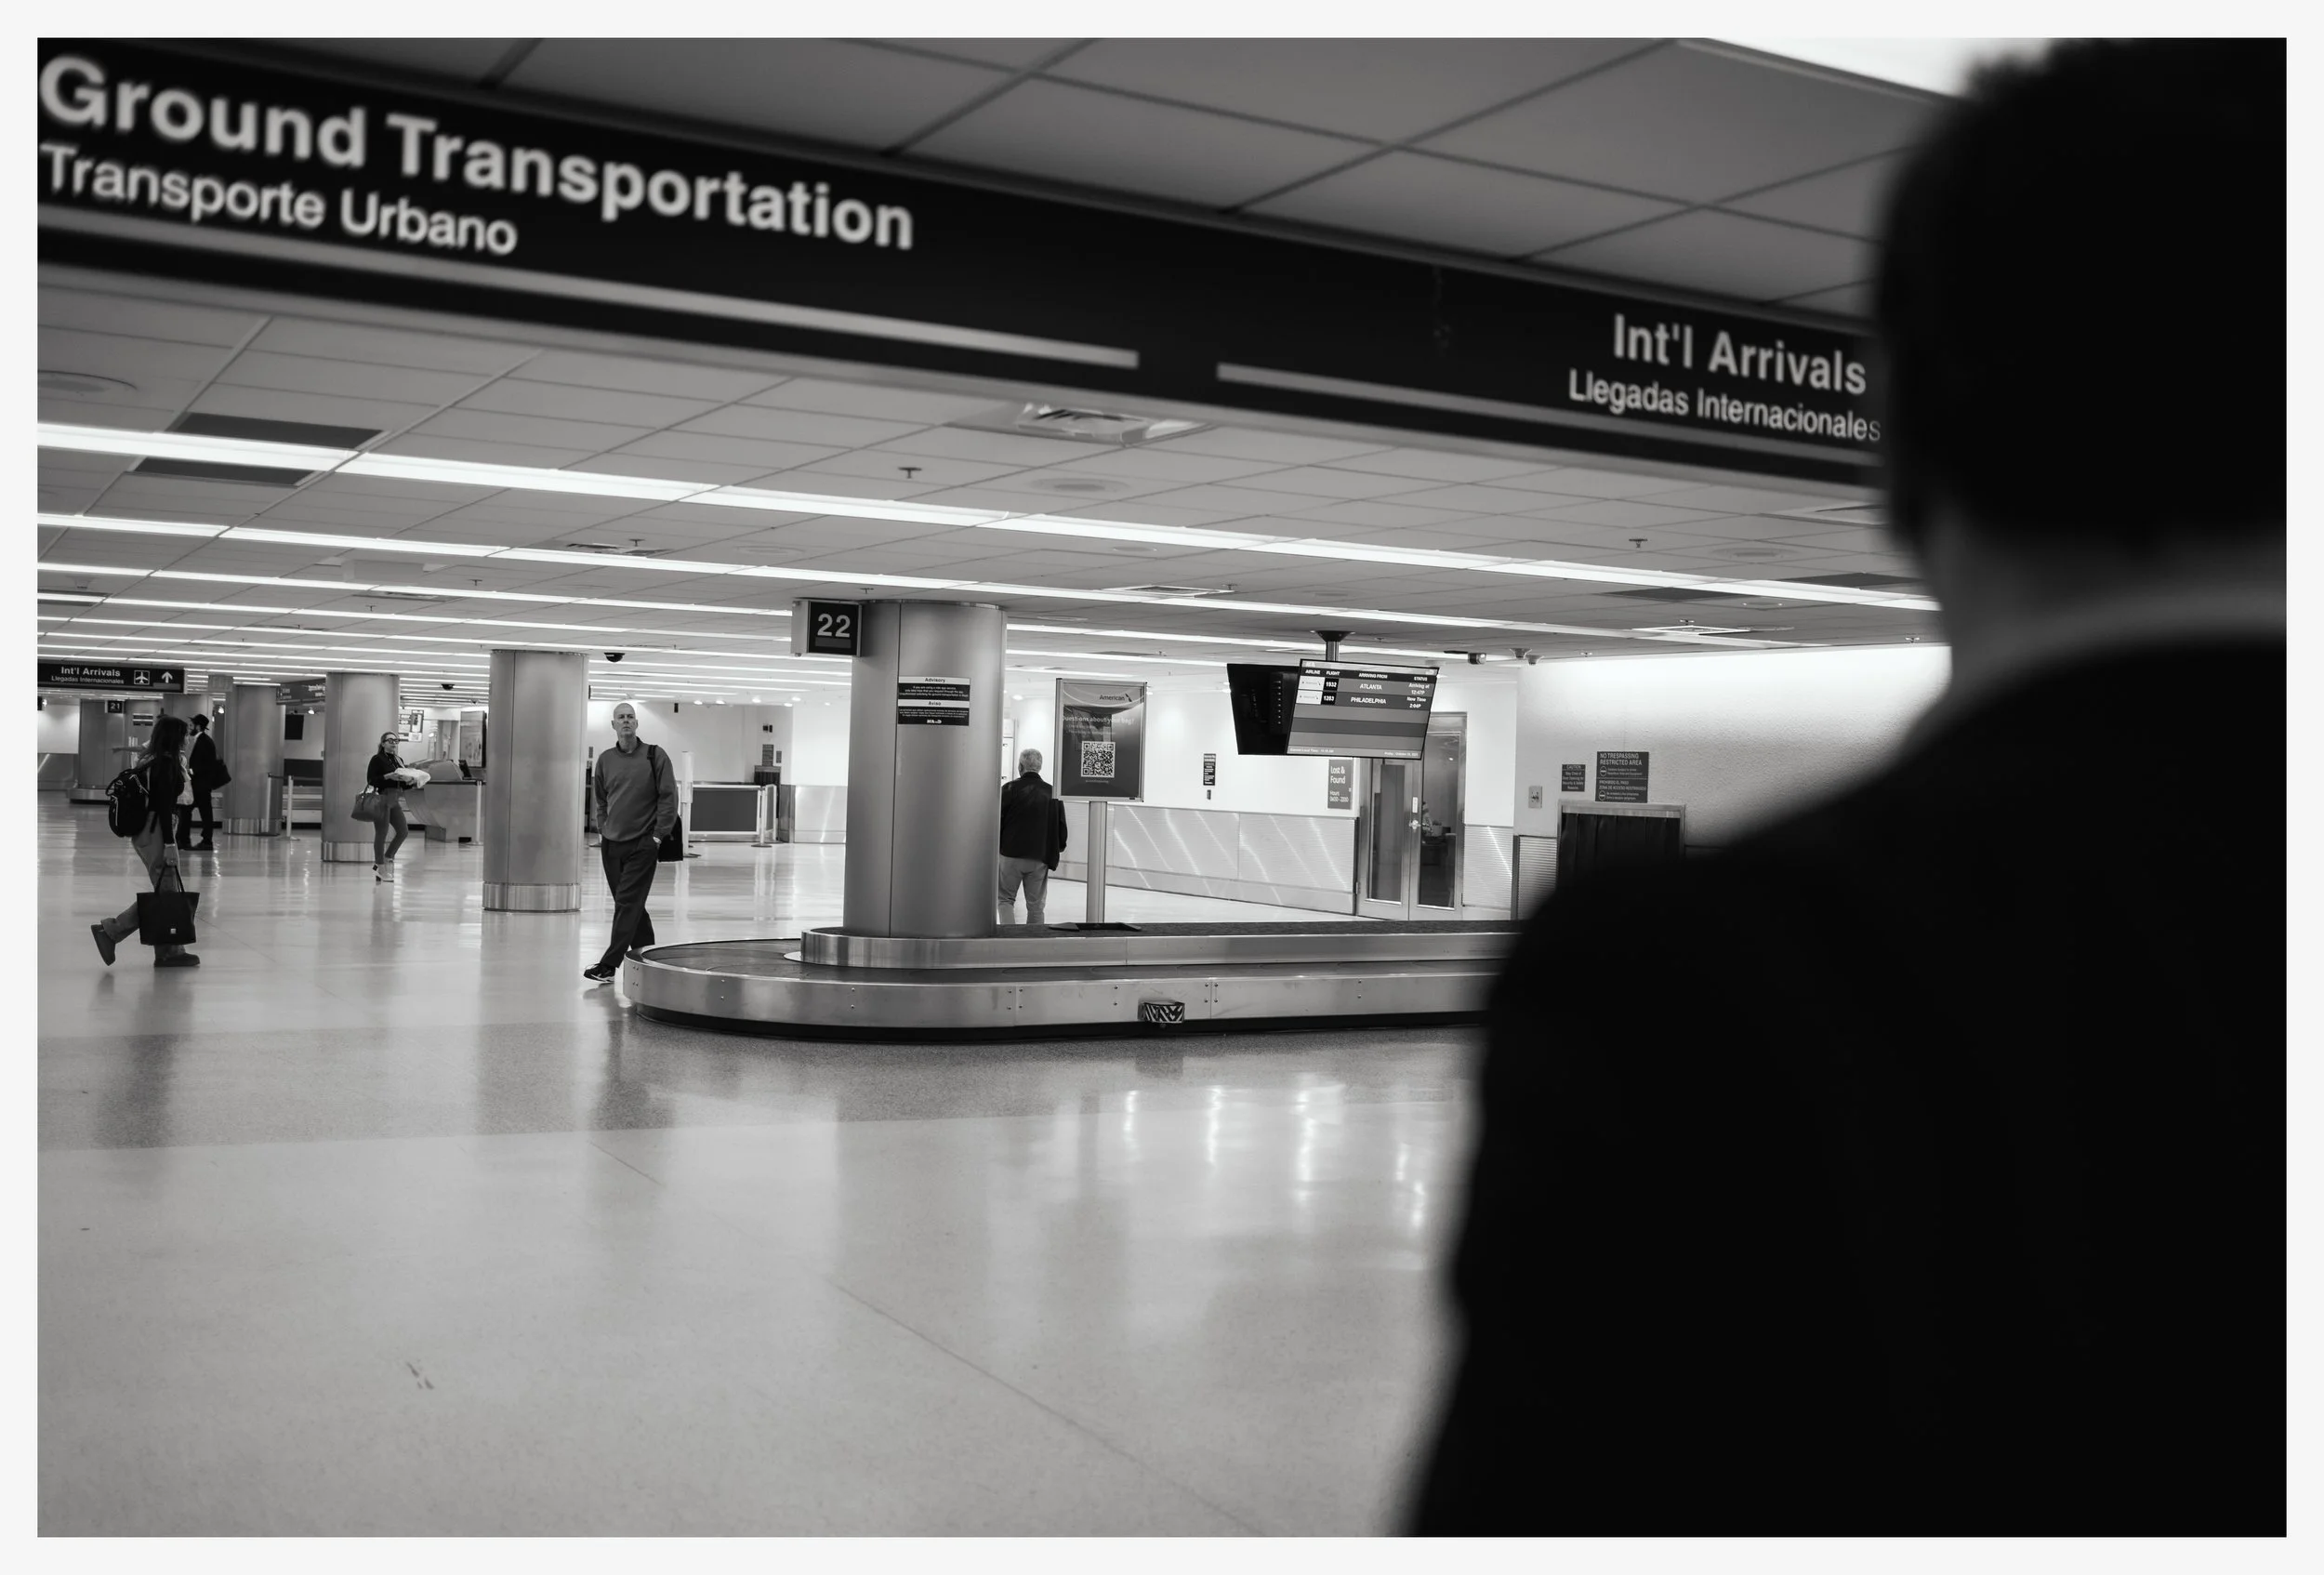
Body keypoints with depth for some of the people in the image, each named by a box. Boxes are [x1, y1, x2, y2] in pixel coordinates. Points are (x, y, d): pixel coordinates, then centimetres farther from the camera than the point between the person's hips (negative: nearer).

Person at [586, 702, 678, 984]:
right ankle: (644, 951, 24)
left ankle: (609, 965, -11)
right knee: (630, 904, 10)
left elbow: (669, 798, -4)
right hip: (611, 844, 5)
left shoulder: (654, 756, -3)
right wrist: (602, 830, 8)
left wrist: (658, 835, -9)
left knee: (627, 904, -9)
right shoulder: (605, 759, 8)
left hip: (642, 844, -4)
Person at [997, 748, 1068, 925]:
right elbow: (1061, 826, 8)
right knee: (1036, 905, 10)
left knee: (1006, 898, 11)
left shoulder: (1010, 789, -7)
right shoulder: (1052, 793, 3)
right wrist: (1059, 847, 25)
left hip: (1011, 853, -2)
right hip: (1040, 858, 2)